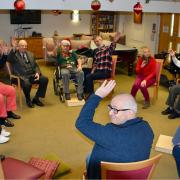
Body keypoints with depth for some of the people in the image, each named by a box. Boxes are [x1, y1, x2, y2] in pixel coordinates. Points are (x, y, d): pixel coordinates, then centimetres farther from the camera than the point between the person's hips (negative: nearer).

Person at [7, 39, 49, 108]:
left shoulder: (30, 54, 20)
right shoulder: (14, 54, 3)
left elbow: (36, 66, 18)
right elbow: (9, 59, -19)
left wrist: (37, 73, -3)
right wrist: (14, 49, -30)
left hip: (32, 75, 6)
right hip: (21, 77, -5)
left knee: (45, 79, -18)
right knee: (27, 84, -37)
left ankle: (36, 98, -2)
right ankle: (28, 100, -6)